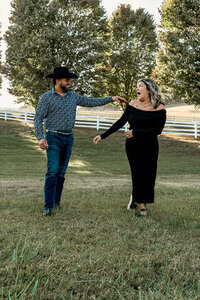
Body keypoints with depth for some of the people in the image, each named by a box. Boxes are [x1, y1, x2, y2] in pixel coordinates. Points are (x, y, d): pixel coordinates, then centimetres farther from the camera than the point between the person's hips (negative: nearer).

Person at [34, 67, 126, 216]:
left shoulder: (73, 96, 12)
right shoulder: (46, 97, -3)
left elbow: (90, 101, 20)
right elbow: (38, 118, -6)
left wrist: (111, 98, 15)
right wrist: (40, 138, -18)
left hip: (68, 138, 5)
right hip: (53, 138, -5)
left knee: (62, 172, 8)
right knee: (53, 171, -13)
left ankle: (57, 201, 17)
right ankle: (48, 206, -12)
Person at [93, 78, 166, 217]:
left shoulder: (159, 108, -9)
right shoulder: (133, 104, 2)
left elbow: (158, 130, -16)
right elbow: (120, 122, 8)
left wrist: (135, 133, -19)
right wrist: (103, 136, 8)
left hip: (149, 148, -2)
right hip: (132, 146, 2)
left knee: (148, 176, 0)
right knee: (137, 174, -3)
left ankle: (136, 198, 19)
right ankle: (142, 206, 7)